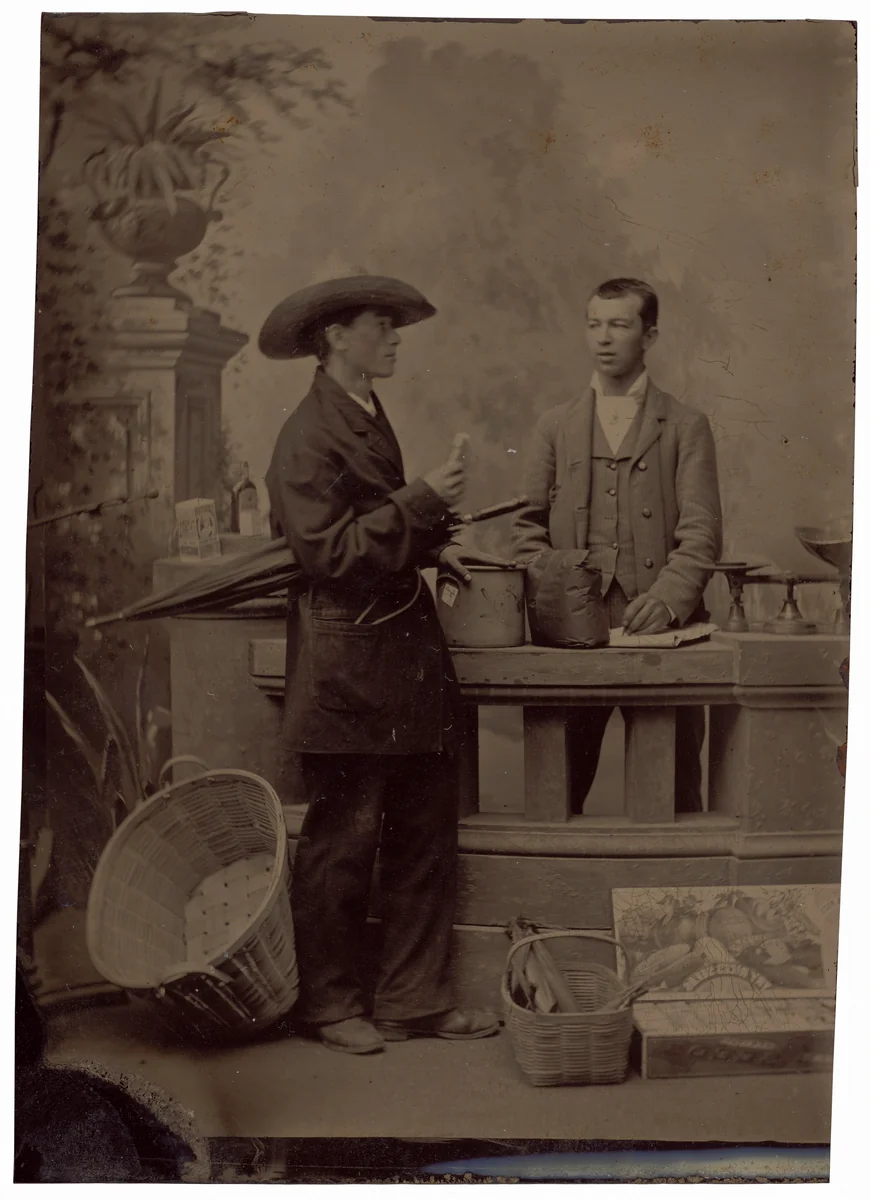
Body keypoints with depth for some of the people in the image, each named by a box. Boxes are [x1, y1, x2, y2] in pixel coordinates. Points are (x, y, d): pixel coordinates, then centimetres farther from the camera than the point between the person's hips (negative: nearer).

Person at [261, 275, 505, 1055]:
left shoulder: (372, 421, 17)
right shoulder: (309, 436, -12)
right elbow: (330, 552, -19)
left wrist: (434, 550, 10)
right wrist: (424, 502, -19)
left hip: (407, 658, 9)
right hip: (349, 671, -9)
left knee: (424, 838, 11)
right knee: (341, 844, 3)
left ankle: (416, 999, 22)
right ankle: (331, 1004, 19)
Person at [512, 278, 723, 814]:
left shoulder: (686, 427, 8)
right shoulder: (555, 427, 15)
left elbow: (701, 535, -1)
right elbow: (529, 527, 11)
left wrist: (667, 600, -18)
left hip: (658, 629, -2)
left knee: (672, 790, 2)